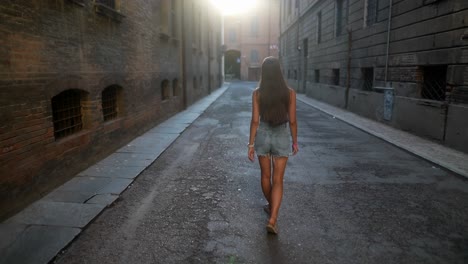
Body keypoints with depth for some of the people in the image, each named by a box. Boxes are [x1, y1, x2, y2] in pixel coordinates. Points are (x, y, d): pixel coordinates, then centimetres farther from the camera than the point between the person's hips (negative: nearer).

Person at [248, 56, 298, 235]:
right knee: (277, 181, 4)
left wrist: (251, 144, -3)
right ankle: (272, 221, -6)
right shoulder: (290, 93, -10)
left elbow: (255, 120, -10)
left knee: (265, 175, 22)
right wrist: (295, 142, 7)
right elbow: (292, 121, -6)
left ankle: (271, 206, 41)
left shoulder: (257, 93, -9)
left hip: (263, 137, 1)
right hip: (281, 138, -1)